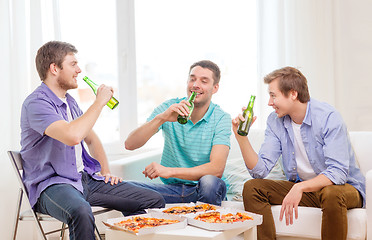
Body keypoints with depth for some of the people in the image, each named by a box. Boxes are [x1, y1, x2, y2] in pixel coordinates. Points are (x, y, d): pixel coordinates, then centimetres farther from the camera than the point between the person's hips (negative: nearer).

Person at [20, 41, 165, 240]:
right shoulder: (36, 103, -14)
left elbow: (91, 138, 29)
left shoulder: (69, 101, 16)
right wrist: (99, 102, -18)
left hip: (86, 179, 8)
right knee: (81, 213, -43)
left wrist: (105, 171, 13)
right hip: (52, 184, -8)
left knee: (155, 201, -3)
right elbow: (72, 136, -31)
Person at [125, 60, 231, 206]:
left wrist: (169, 171, -27)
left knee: (210, 183, -36)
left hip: (200, 190, -1)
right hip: (171, 188, 1)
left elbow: (217, 169, -20)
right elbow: (130, 144, -13)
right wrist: (161, 118, -27)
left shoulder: (221, 118, -6)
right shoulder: (168, 108, -2)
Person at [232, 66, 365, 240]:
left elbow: (338, 172, -28)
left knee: (332, 194, -38)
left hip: (344, 186, -5)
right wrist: (241, 136, -17)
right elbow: (260, 170, -7)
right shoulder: (275, 121, -2)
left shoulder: (328, 117, -19)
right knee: (252, 188, -12)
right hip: (299, 188, 5)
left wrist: (300, 188, -41)